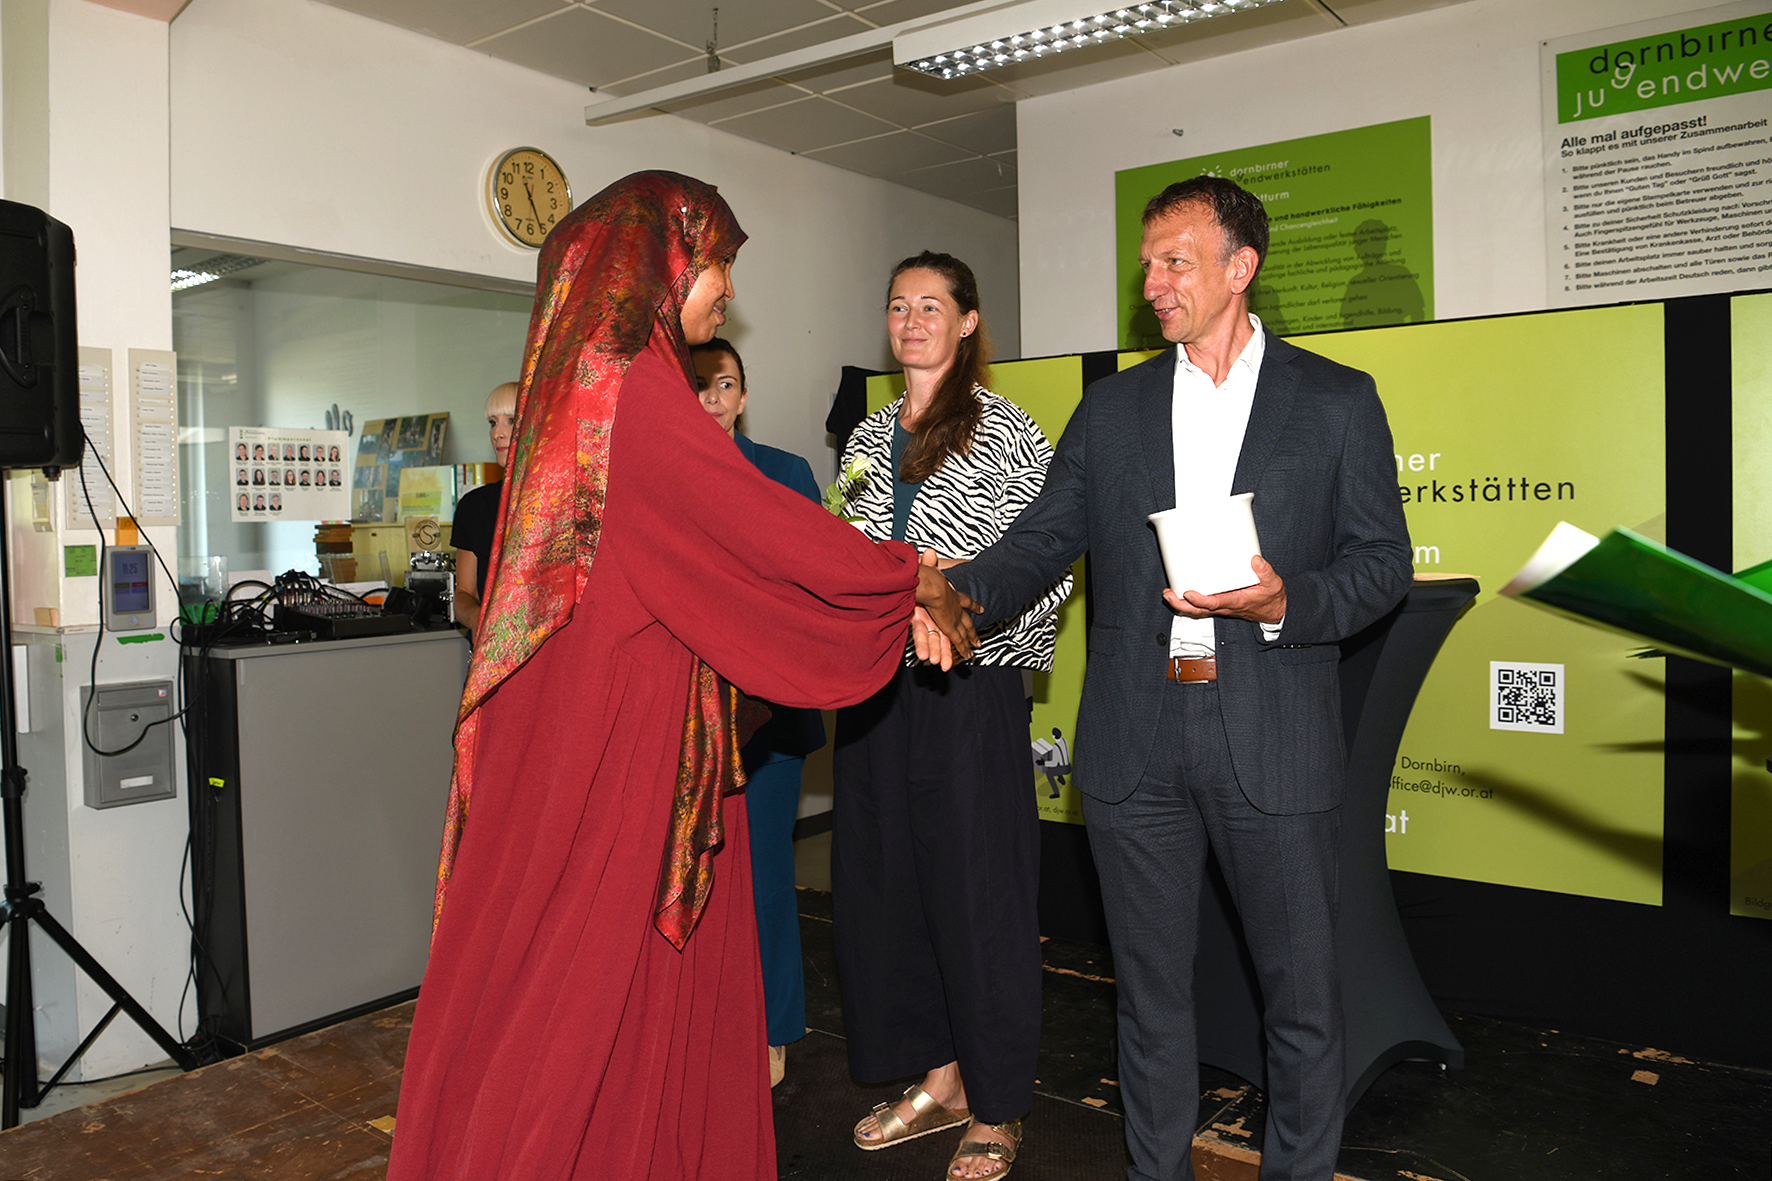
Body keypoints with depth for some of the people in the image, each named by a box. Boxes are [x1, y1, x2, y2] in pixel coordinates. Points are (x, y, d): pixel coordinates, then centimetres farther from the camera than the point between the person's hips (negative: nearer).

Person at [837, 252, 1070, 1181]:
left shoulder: (1004, 430, -2)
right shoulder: (866, 437, 15)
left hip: (970, 684, -6)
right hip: (876, 684, 6)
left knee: (977, 884, 0)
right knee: (883, 877, 10)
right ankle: (939, 1078, 27)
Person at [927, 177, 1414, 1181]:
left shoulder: (1337, 401, 4)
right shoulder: (1111, 409, 11)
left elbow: (1384, 563, 2)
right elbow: (1041, 543, 7)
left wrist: (1281, 603, -17)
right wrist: (956, 595, -12)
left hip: (1275, 743, -2)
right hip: (1135, 746, 2)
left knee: (1303, 994, 9)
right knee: (1151, 990, 14)